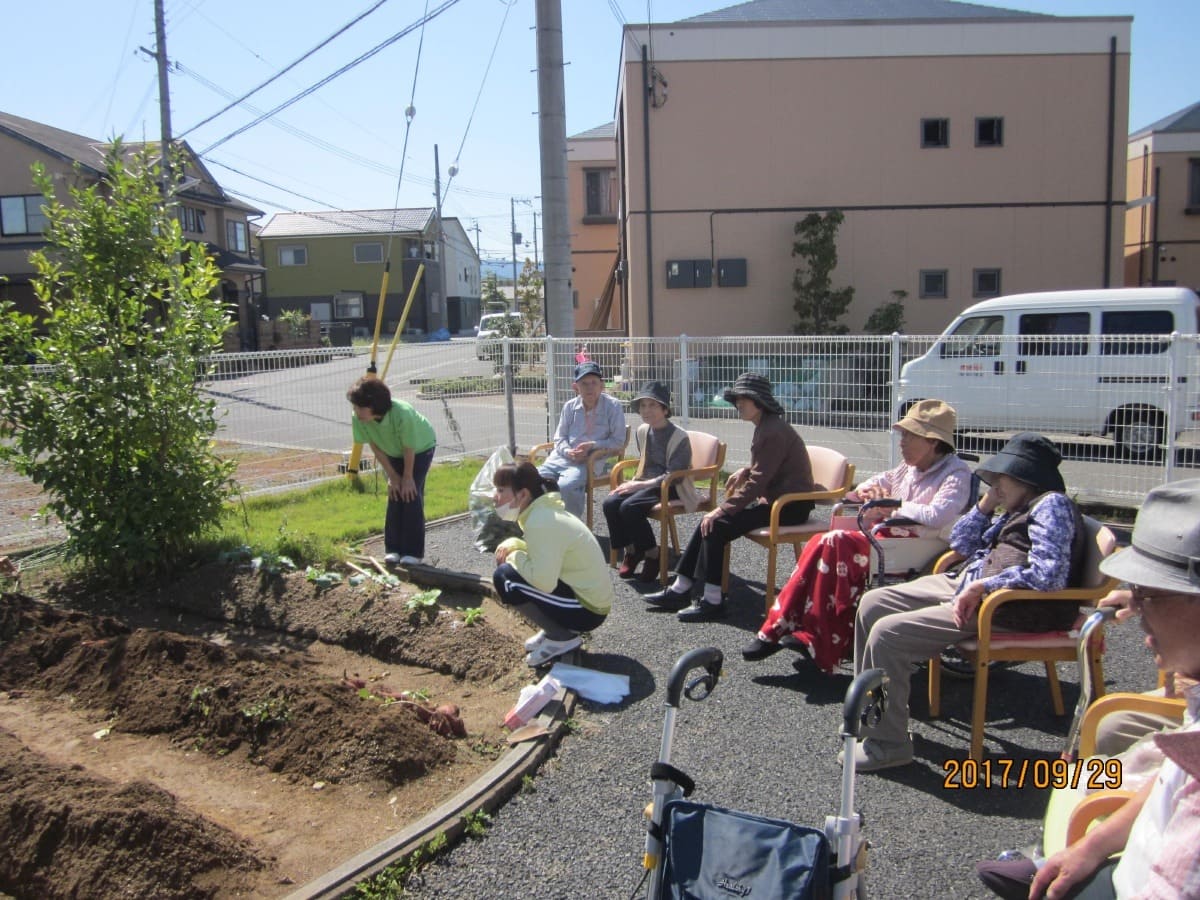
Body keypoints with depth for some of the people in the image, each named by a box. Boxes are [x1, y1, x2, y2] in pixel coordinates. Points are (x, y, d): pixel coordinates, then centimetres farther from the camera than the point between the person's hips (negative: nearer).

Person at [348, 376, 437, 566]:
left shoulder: (403, 414, -43)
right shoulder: (358, 418, -28)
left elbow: (409, 449, -28)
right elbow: (375, 447, -13)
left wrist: (408, 477, -16)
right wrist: (392, 476, -9)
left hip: (420, 448, -4)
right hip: (394, 452, 4)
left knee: (411, 494, -12)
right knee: (395, 494, -2)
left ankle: (413, 551, -6)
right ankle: (393, 549, 8)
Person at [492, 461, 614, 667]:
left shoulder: (540, 522, -24)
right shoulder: (542, 510, 5)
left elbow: (544, 581, -32)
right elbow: (542, 552, 20)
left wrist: (515, 555, -14)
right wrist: (513, 545, 0)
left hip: (588, 608, -10)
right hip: (585, 593, 10)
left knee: (504, 577, -16)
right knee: (512, 565, 11)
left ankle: (562, 637, -2)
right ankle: (557, 627, 13)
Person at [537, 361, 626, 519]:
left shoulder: (613, 406, -1)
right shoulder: (570, 406, 11)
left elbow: (618, 441, 0)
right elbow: (559, 438, 15)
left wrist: (592, 445, -14)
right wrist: (568, 451, -7)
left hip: (590, 460, -5)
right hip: (562, 457, 5)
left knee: (565, 486, -32)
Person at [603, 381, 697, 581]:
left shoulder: (679, 436, -14)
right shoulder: (642, 431, 9)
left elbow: (674, 476, -19)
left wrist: (641, 484, -22)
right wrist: (634, 483, 5)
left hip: (670, 488, -7)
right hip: (647, 483, 7)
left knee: (630, 507, -30)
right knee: (610, 503, -19)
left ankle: (652, 554, -11)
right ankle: (631, 549, 0)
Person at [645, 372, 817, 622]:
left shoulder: (774, 432, -20)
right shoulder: (765, 427, 12)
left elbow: (757, 482, -23)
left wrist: (723, 509, -21)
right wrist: (746, 471, 6)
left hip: (789, 506, -10)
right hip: (774, 498, 10)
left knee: (717, 524, -19)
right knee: (710, 521, -1)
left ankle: (713, 601, -13)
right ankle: (680, 588, 2)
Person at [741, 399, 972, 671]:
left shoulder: (956, 474, -5)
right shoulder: (909, 469, 20)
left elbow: (938, 516, -23)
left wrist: (895, 507, -11)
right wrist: (866, 490, 6)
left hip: (917, 545, -8)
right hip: (888, 536, 8)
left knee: (834, 544, -25)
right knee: (824, 544, -18)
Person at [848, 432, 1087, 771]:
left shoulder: (1051, 505, -8)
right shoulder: (1013, 512, 21)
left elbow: (1049, 576, -22)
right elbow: (960, 545, 25)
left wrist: (981, 587, -21)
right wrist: (985, 506, 13)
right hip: (964, 584, 11)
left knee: (887, 634, -21)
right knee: (872, 603, 8)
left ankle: (887, 745, -8)